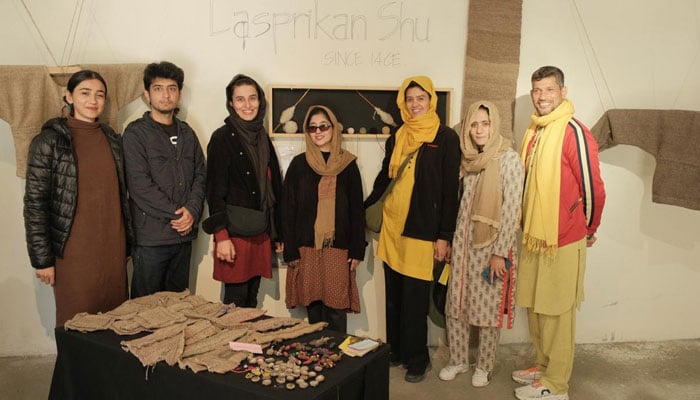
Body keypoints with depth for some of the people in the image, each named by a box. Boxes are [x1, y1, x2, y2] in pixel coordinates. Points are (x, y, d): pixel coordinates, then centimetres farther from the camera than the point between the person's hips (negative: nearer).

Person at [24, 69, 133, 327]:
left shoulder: (113, 140, 10)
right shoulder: (49, 141, -4)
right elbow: (34, 203, -6)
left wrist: (128, 242, 13)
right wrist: (42, 259, -8)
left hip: (113, 249, 4)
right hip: (74, 252, -4)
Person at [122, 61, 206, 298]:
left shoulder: (186, 133, 14)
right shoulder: (136, 133, -3)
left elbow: (200, 174, 10)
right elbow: (140, 185, -12)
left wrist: (192, 210, -6)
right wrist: (176, 214, -13)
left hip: (184, 234, 5)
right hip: (151, 236, -5)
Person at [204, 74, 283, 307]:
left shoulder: (263, 138, 12)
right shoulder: (222, 138, -6)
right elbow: (215, 190, -11)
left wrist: (278, 233, 16)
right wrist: (221, 236, -17)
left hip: (260, 233, 6)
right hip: (234, 232, -6)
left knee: (252, 300, 12)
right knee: (236, 301, -1)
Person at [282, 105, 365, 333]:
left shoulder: (348, 164, 4)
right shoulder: (298, 164, 4)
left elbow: (357, 209, 4)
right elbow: (288, 210, 2)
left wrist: (357, 250, -1)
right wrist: (290, 251, -3)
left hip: (338, 249, 0)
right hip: (307, 248, 1)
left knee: (337, 307, 0)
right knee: (313, 305, 6)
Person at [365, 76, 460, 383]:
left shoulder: (445, 138, -3)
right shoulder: (397, 138, 12)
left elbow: (450, 189, -6)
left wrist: (444, 235, -9)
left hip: (422, 229, -5)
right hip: (391, 226, 5)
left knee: (415, 297, 1)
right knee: (394, 294, 12)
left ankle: (416, 357, 18)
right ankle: (395, 349, 27)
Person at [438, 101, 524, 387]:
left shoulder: (508, 158, -11)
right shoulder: (469, 159, 7)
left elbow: (512, 209, -14)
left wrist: (500, 253, -16)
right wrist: (451, 240, 12)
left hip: (491, 245, -5)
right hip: (463, 242, 6)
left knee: (488, 308, 6)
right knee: (455, 305, 10)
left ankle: (484, 366, 24)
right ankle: (458, 360, 28)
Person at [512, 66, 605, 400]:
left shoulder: (574, 132, -15)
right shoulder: (533, 131, 10)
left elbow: (592, 188, -12)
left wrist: (589, 229, 0)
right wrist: (529, 226, 16)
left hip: (563, 240, -7)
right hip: (533, 236, 8)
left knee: (557, 312, 3)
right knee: (535, 307, 17)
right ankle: (543, 366, 35)